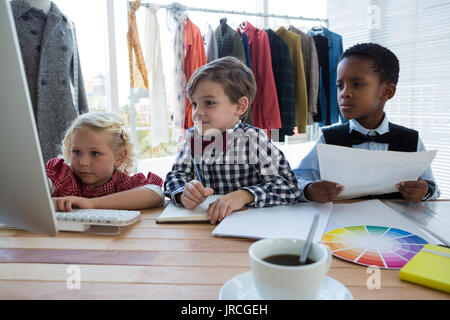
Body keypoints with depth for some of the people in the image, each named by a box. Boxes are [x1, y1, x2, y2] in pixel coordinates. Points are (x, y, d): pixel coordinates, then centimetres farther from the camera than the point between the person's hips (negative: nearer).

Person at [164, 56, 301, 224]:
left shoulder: (254, 139, -10)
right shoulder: (193, 136, 5)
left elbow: (289, 186, -16)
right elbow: (176, 175, 4)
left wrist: (244, 195, -30)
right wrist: (183, 193, -19)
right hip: (200, 220, 4)